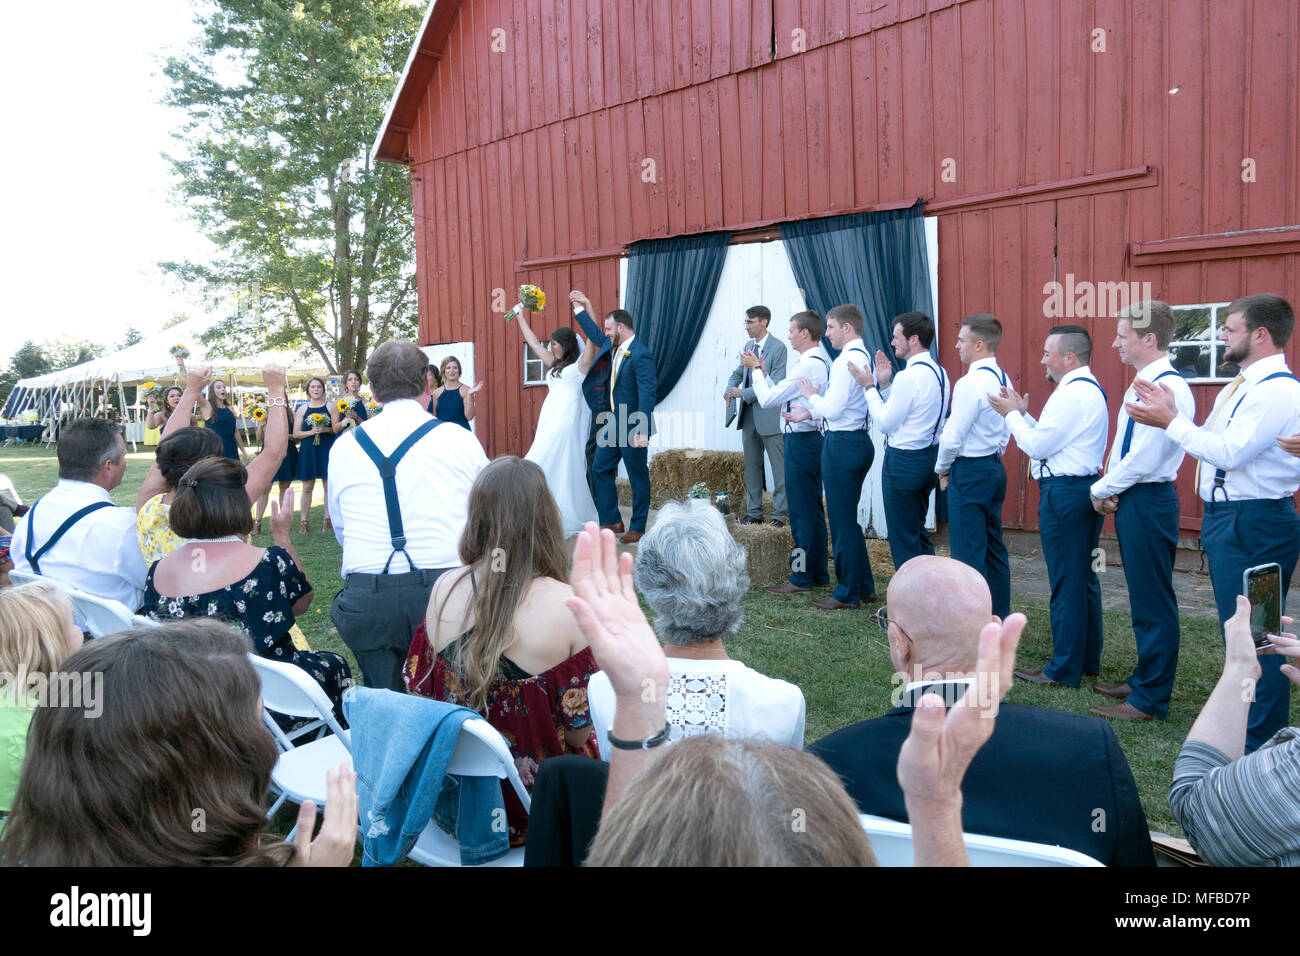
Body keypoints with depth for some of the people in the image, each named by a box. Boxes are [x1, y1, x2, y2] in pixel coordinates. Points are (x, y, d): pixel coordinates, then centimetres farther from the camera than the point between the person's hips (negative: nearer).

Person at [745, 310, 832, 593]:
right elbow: (780, 395, 17)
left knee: (802, 511, -5)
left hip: (801, 440, -11)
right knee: (814, 507, 15)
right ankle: (819, 574, 24)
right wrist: (763, 372, 15)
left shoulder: (808, 365, -18)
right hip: (813, 438, 11)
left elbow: (768, 399, -14)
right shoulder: (823, 362, 15)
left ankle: (801, 578, 2)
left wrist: (756, 369, -1)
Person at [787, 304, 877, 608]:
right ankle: (864, 586, 27)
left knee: (842, 520, -1)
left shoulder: (845, 360, -17)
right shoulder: (864, 357, 13)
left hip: (842, 444, -10)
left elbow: (833, 409, -21)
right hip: (860, 440, 10)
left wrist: (811, 396, -3)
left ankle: (847, 594, 8)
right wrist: (810, 413, 17)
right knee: (848, 517, 19)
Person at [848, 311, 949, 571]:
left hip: (904, 460, -10)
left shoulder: (909, 376, -21)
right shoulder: (939, 372, 9)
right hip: (928, 455, 10)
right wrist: (884, 384, 9)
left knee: (903, 537, 1)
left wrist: (870, 387, -7)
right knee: (918, 531, 21)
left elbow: (886, 423, -15)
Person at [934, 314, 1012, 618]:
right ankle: (999, 617, 25)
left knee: (968, 551, -4)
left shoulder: (970, 383, -19)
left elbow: (953, 436, -18)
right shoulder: (1003, 379, 9)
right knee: (993, 545, 16)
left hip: (970, 472, -9)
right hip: (995, 467, 10)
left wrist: (942, 469, -3)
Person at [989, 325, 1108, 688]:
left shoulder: (1072, 394, -17)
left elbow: (1037, 445, -16)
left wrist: (1011, 414, -3)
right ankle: (1088, 659, 27)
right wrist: (1022, 414, 11)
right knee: (1084, 578, 17)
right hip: (1083, 490, 11)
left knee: (1066, 583, -4)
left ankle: (1065, 670, 3)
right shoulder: (1089, 389, 17)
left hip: (1064, 494, -11)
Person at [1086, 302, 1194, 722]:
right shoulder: (1143, 385, 12)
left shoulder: (1168, 388, -19)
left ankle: (1150, 700, 9)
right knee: (1144, 597, 19)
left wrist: (1101, 490, -10)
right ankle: (1144, 680, 32)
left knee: (1153, 603, -1)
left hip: (1148, 503, -10)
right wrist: (1110, 488, 4)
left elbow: (1143, 459, -23)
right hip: (1132, 500, 10)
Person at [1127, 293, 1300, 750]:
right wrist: (1170, 412, 5)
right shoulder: (1240, 387, 15)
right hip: (1227, 519, 11)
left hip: (1254, 524, -11)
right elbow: (1211, 441, 13)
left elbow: (1230, 452, -25)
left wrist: (1171, 422, -17)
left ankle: (1258, 744, 6)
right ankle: (1239, 724, 35)